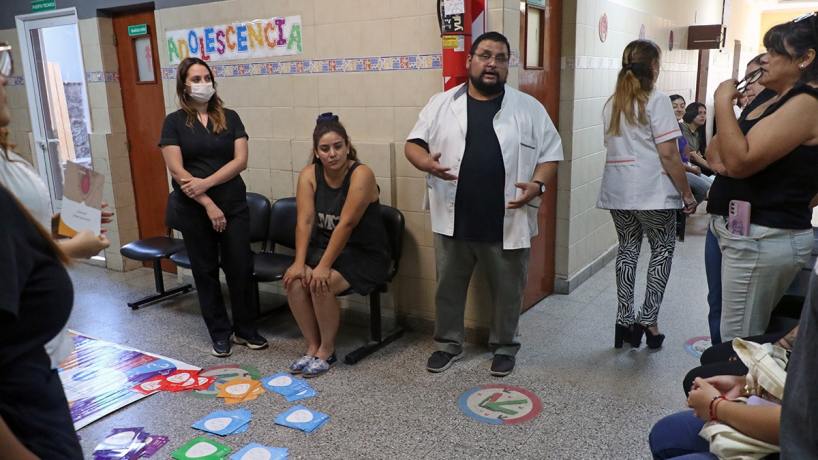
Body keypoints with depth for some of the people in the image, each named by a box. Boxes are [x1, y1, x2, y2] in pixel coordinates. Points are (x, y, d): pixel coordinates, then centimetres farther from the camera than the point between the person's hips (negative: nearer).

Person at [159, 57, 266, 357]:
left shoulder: (230, 118, 6)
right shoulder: (174, 122, 0)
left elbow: (240, 160, -4)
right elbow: (176, 169, -8)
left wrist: (206, 182, -16)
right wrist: (208, 204, -14)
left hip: (233, 203, 1)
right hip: (193, 208, -1)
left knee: (240, 266, 2)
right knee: (205, 270, 8)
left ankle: (245, 329, 19)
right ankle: (220, 333, 21)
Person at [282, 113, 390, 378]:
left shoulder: (361, 175, -20)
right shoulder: (309, 174, -3)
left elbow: (346, 224, -25)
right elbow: (305, 221, -10)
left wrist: (324, 267, -28)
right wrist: (300, 262, -21)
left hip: (365, 255, -5)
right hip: (323, 247, 5)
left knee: (321, 284, -27)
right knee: (294, 281, -19)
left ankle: (327, 350, -5)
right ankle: (312, 346, -2)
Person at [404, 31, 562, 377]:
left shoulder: (529, 108, 3)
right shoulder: (441, 104, 4)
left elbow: (550, 153, 4)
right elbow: (414, 144, 4)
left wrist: (537, 184, -14)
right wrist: (426, 162, -18)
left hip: (508, 223, 0)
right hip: (454, 221, 1)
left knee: (507, 291, 12)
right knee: (448, 287, 13)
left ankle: (504, 347, 31)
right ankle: (448, 344, 31)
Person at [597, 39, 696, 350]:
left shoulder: (611, 103, 11)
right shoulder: (657, 101, -9)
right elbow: (668, 154, -13)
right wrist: (686, 193, -5)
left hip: (617, 191, 6)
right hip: (652, 192, -5)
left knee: (627, 249, 13)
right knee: (662, 248, 10)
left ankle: (625, 321, 15)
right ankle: (648, 319, 7)